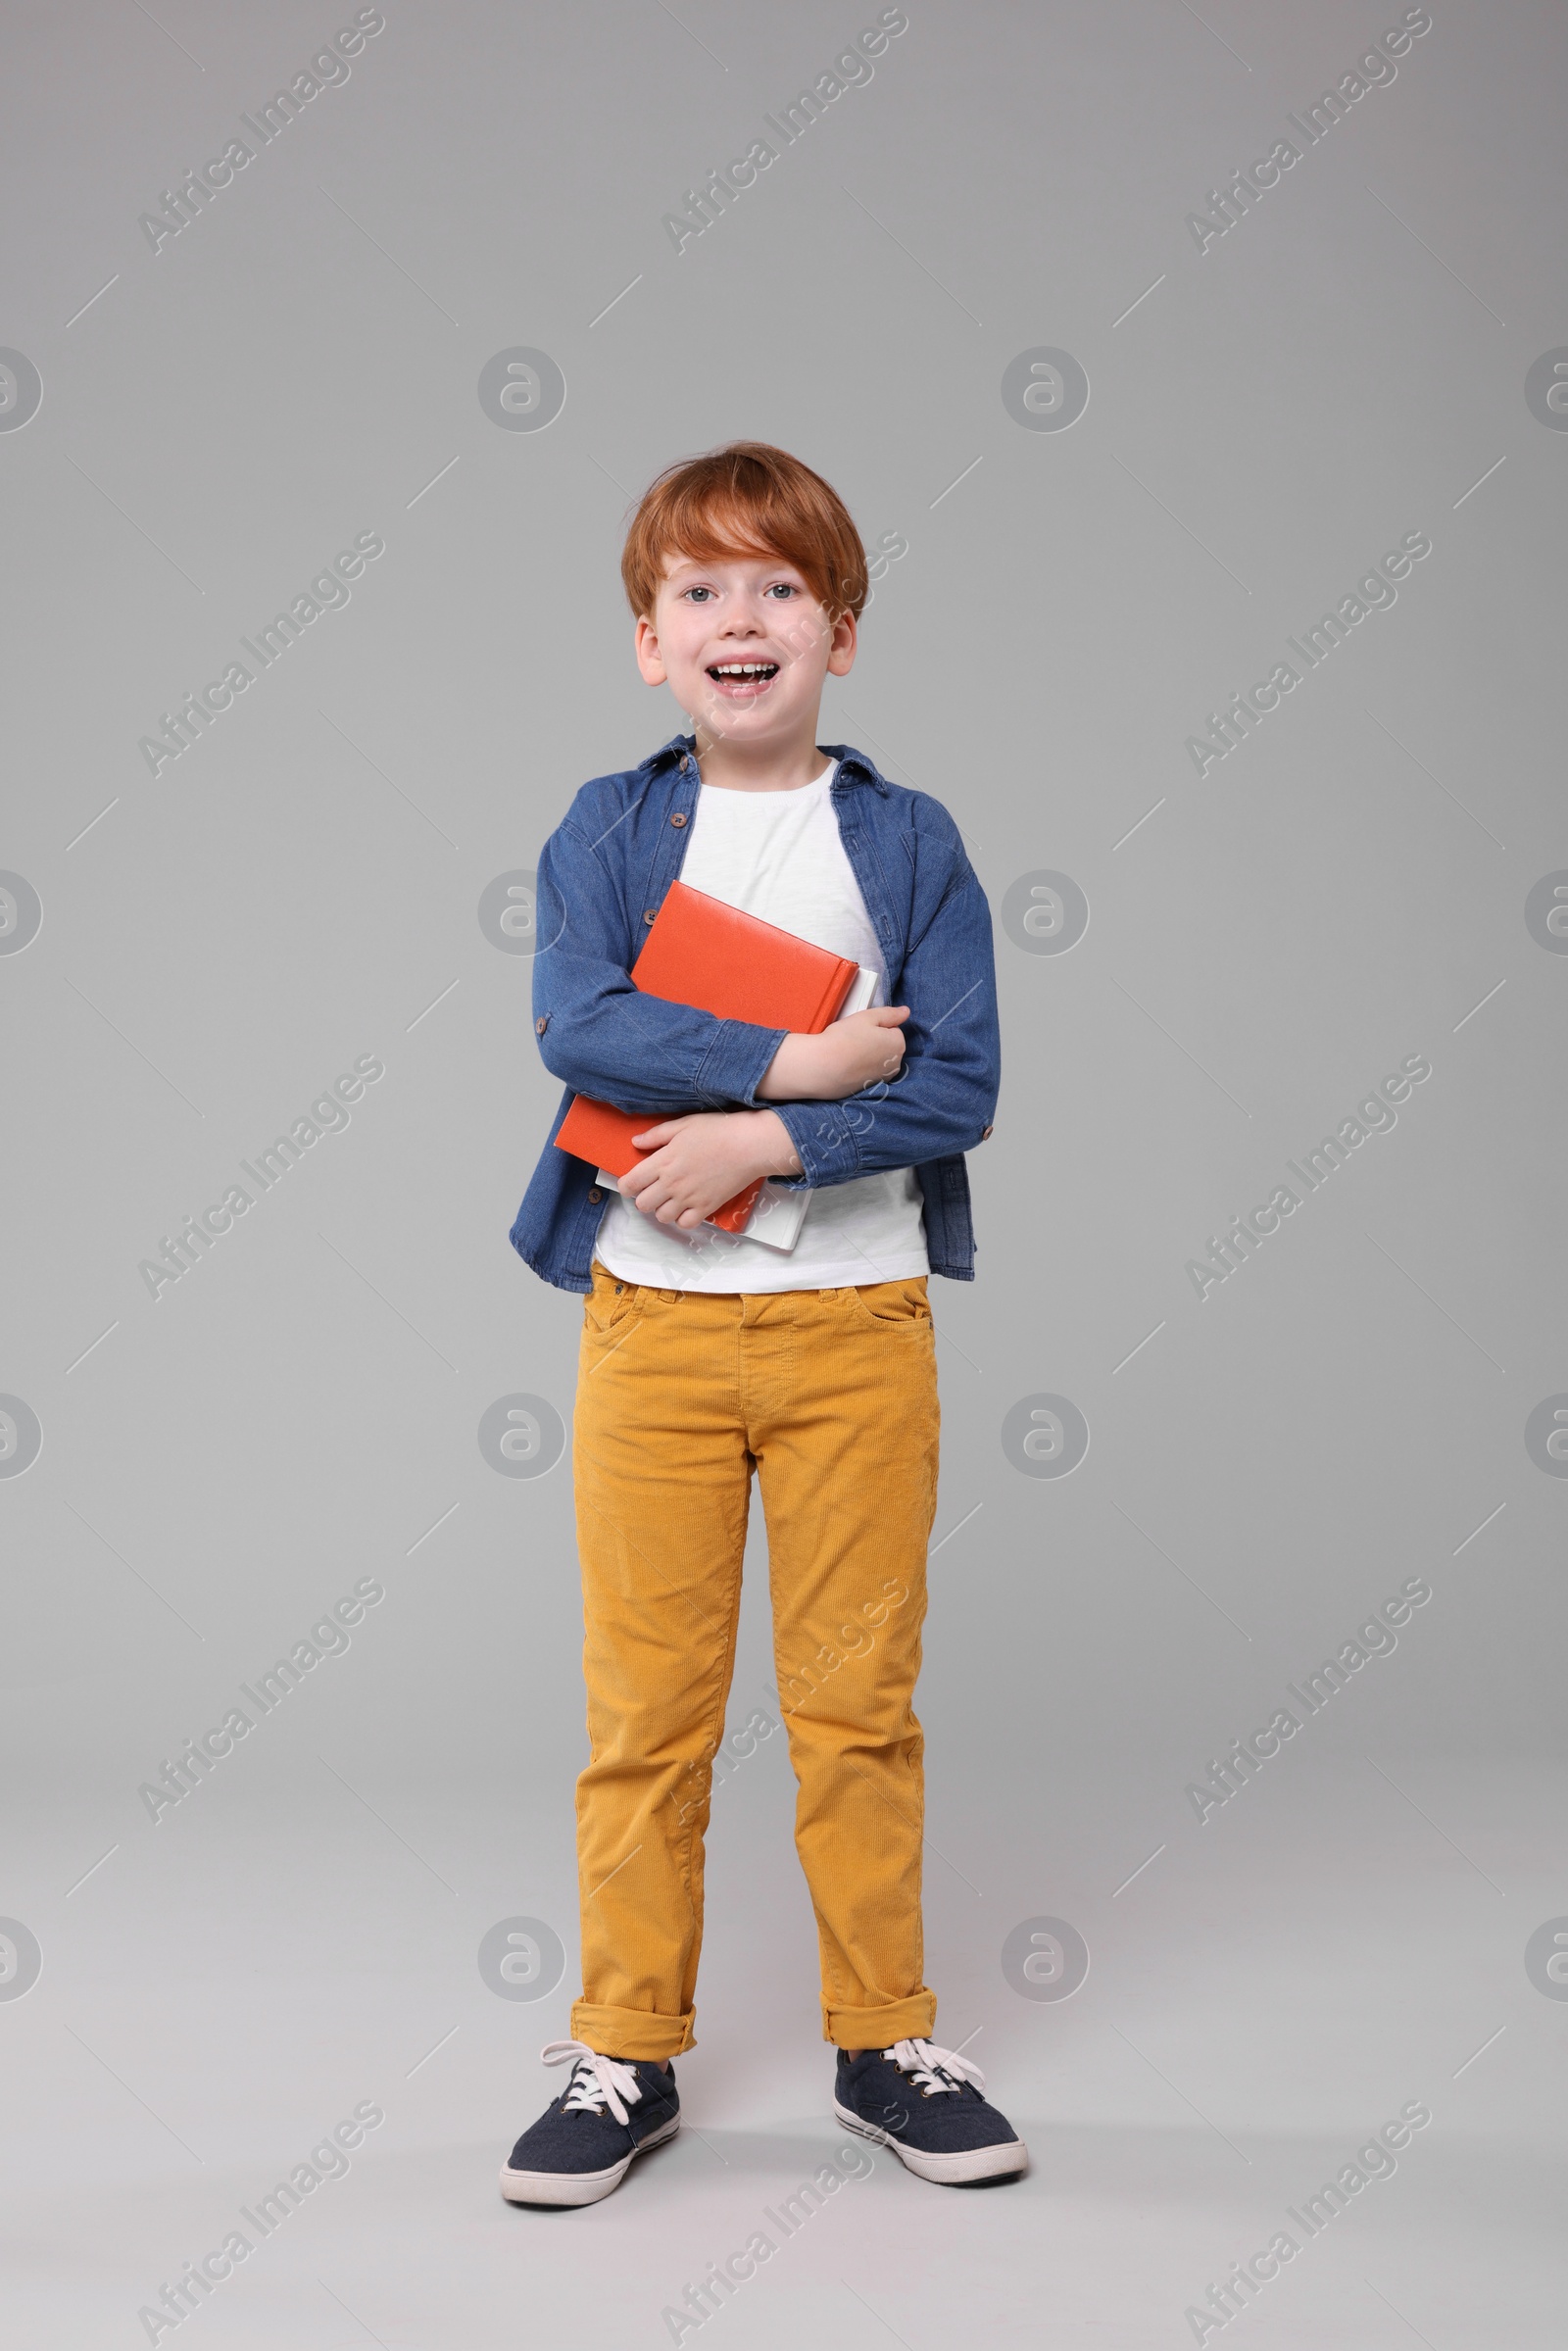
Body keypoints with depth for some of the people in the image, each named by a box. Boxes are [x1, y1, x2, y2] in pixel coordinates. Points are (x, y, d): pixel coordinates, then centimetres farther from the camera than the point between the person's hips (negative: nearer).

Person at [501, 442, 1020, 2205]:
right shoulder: (607, 830, 4)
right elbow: (577, 1026, -13)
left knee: (857, 1698, 7)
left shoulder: (909, 840, 3)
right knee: (645, 1705, 5)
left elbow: (958, 1082, -6)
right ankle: (626, 2055, 19)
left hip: (856, 1322, 0)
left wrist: (764, 1142, -17)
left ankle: (885, 2044, 23)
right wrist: (805, 1060, -16)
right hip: (651, 1319, 0)